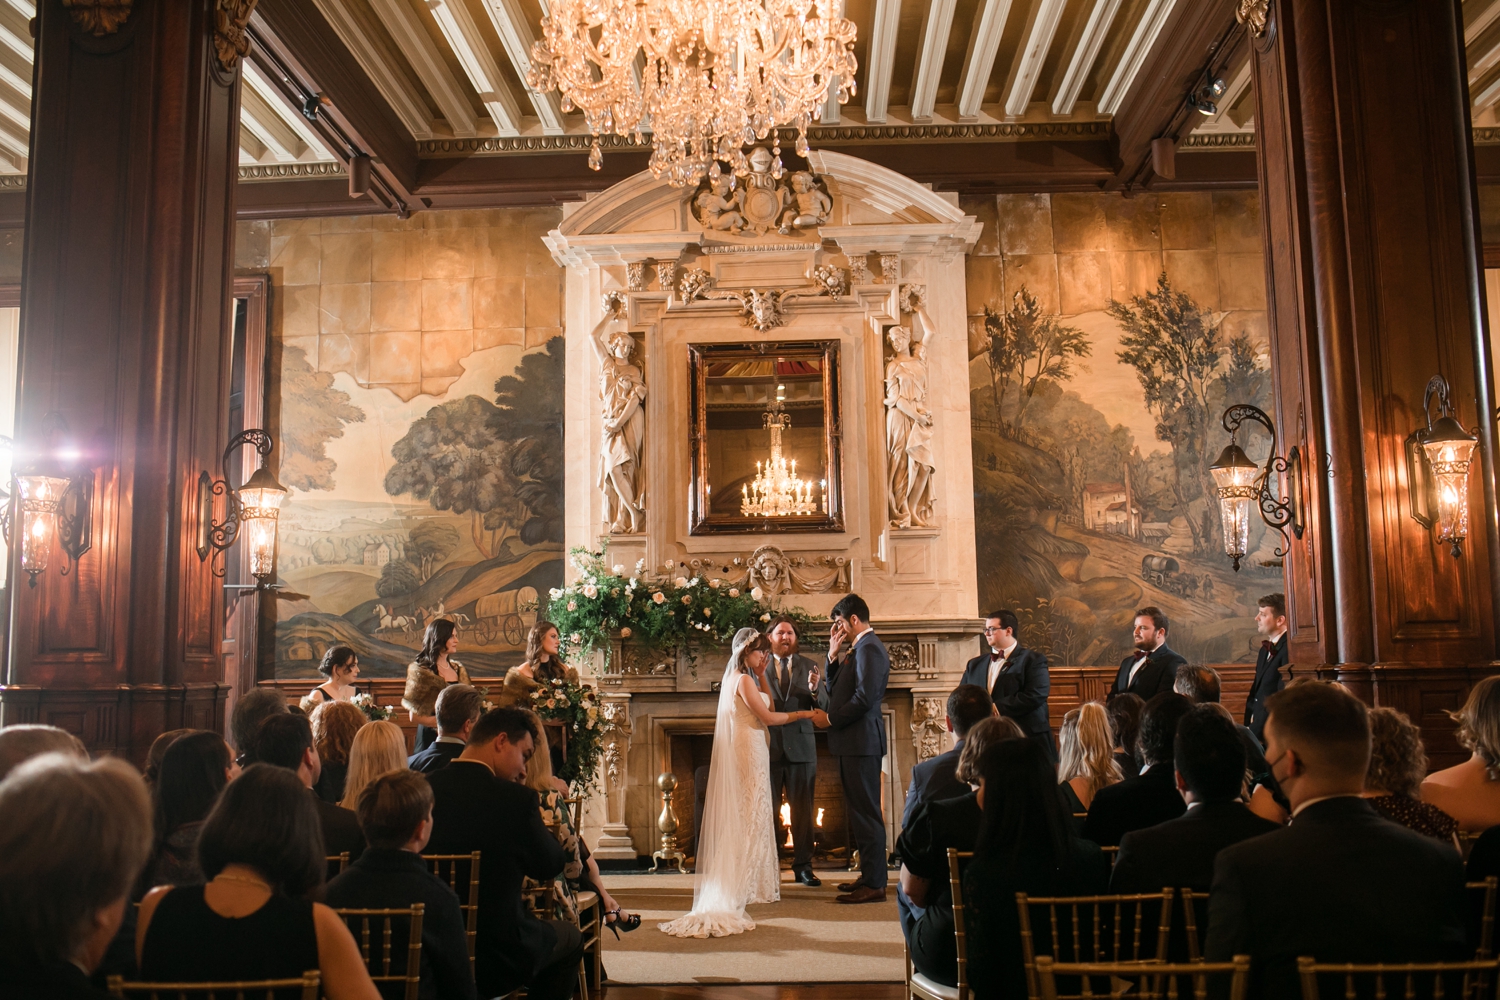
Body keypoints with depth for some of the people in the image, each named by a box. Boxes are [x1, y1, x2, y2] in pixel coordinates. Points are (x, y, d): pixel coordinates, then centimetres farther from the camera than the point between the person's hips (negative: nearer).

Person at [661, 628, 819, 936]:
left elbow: (768, 706, 15)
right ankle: (740, 888, -1)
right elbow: (767, 717, -16)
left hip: (745, 751, 10)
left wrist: (762, 675, 12)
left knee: (745, 819, 12)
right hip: (748, 752, -10)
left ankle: (751, 884, 18)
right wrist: (801, 714, -8)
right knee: (749, 818, -4)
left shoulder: (736, 678, 15)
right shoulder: (743, 679, -14)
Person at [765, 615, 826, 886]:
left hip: (800, 748, 1)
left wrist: (815, 691, -20)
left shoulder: (808, 666, 7)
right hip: (769, 747, -1)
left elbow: (820, 709, 0)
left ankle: (803, 867, 13)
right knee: (767, 811, 6)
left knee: (802, 811, 6)